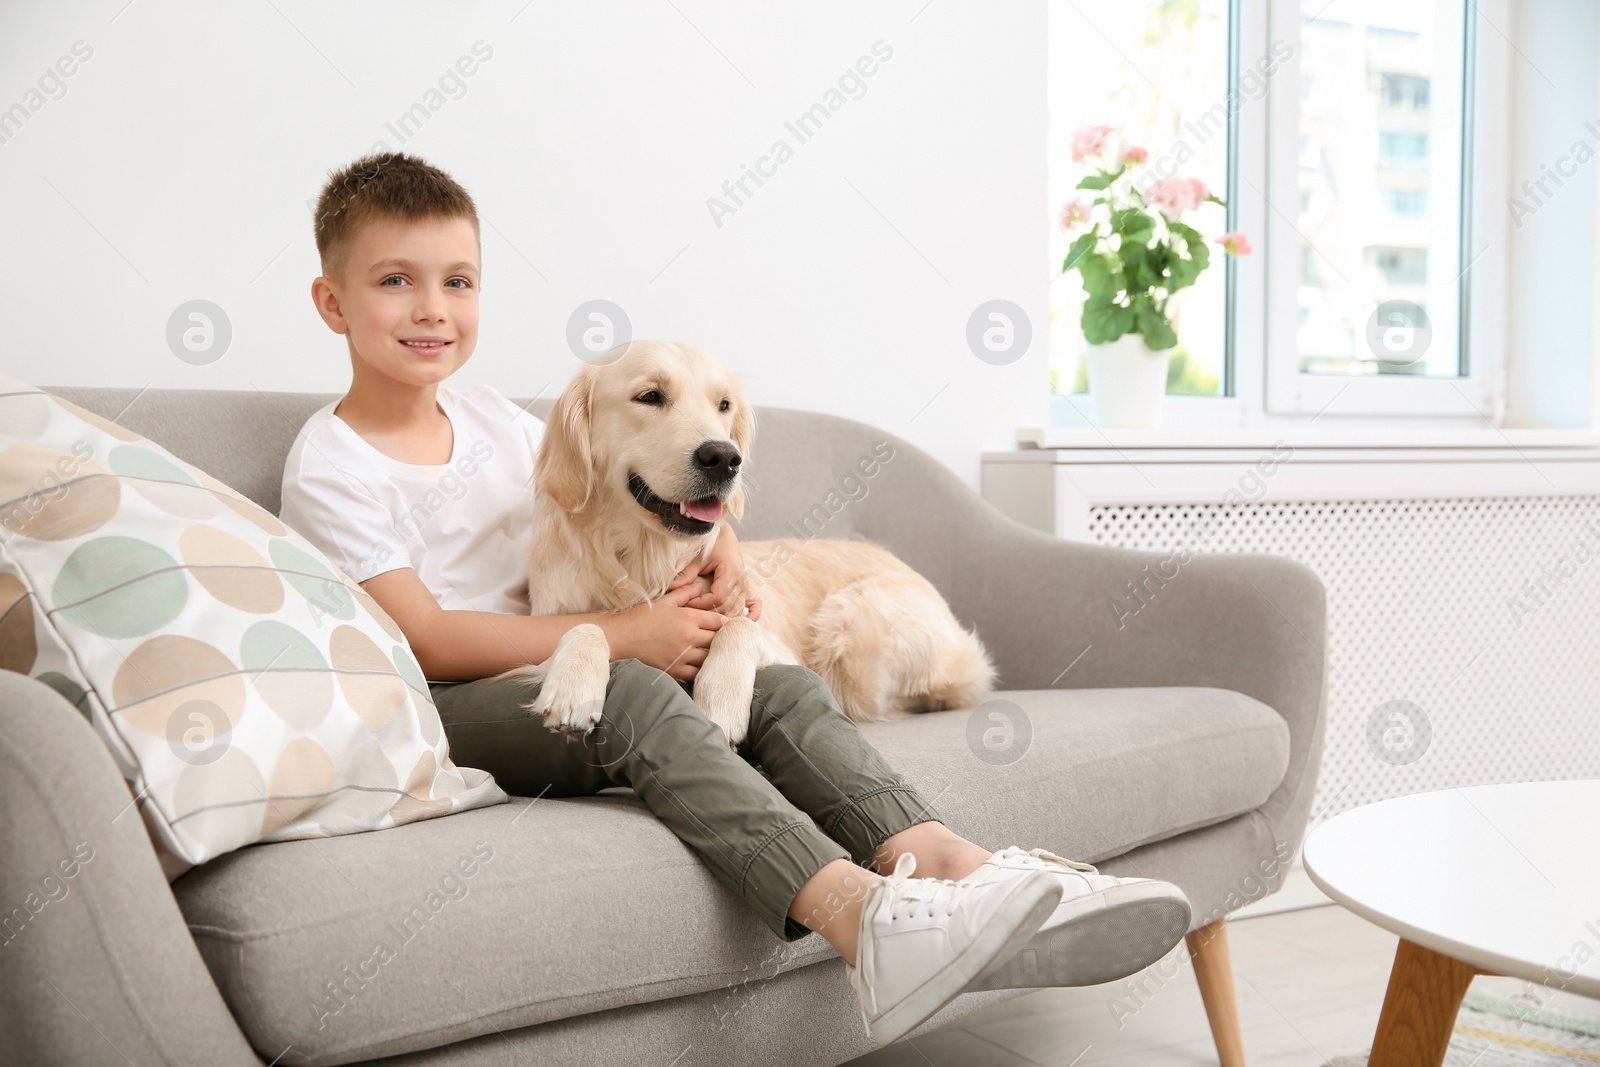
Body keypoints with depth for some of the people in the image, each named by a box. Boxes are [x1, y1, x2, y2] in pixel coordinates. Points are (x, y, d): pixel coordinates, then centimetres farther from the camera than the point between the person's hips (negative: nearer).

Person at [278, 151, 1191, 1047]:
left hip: (548, 675, 6)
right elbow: (428, 639, -14)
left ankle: (949, 862, -35)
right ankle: (862, 917, -49)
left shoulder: (490, 417, 14)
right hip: (435, 713, -6)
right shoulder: (328, 467, -5)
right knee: (633, 696, -35)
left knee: (783, 688, -16)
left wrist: (722, 548, 0)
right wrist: (622, 638, -17)